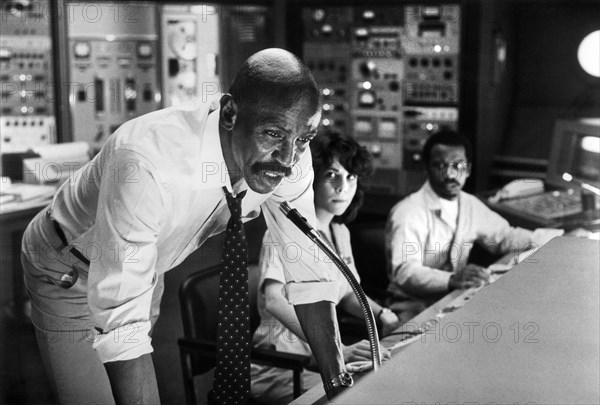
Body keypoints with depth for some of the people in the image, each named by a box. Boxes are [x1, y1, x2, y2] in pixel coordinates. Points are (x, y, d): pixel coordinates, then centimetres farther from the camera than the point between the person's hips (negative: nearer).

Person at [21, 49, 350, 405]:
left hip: (145, 269, 5)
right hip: (70, 273, -5)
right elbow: (122, 317, -41)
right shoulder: (148, 159, -42)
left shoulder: (288, 153, -23)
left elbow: (307, 270, -14)